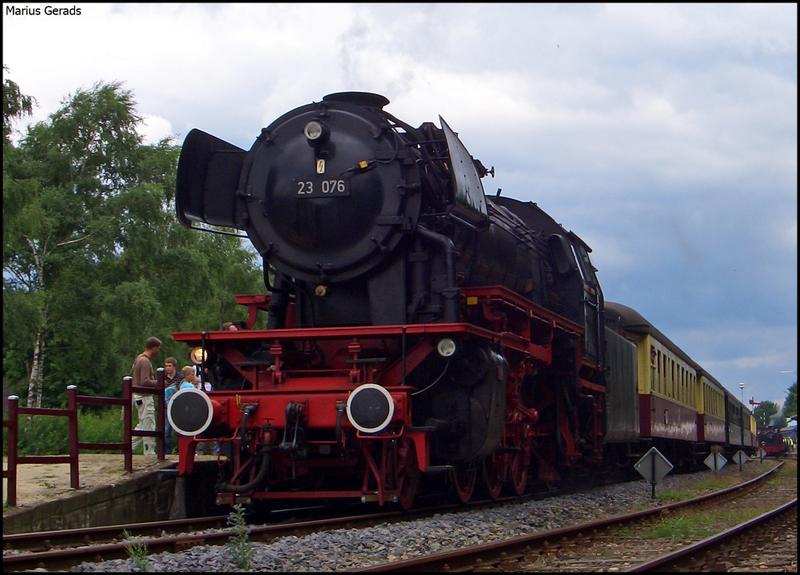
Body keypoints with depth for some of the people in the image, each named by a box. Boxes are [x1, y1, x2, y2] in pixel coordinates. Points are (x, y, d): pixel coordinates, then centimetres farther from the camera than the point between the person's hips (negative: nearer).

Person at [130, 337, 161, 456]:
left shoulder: (138, 359, 15)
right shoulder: (145, 361, -17)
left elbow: (131, 376, 24)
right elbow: (145, 381, -25)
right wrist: (159, 382, -15)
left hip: (137, 396, 10)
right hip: (144, 397, -10)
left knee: (142, 425, 15)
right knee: (149, 426, -6)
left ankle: (129, 447, 15)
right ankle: (150, 453, -3)